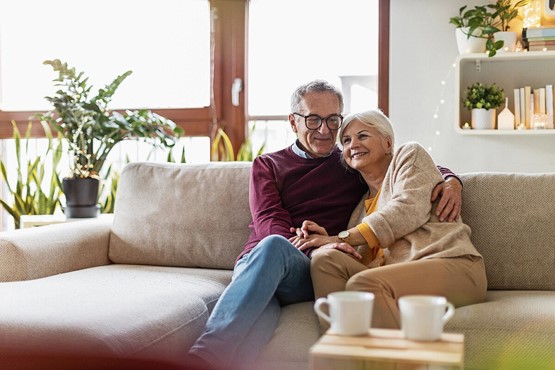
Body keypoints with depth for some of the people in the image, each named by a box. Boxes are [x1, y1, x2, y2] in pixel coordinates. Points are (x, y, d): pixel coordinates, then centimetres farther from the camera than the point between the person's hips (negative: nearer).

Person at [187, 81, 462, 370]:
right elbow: (268, 221, 3)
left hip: (318, 272, 0)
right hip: (255, 261, 1)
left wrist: (451, 181, 2)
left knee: (274, 247, -37)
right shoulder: (268, 165, 21)